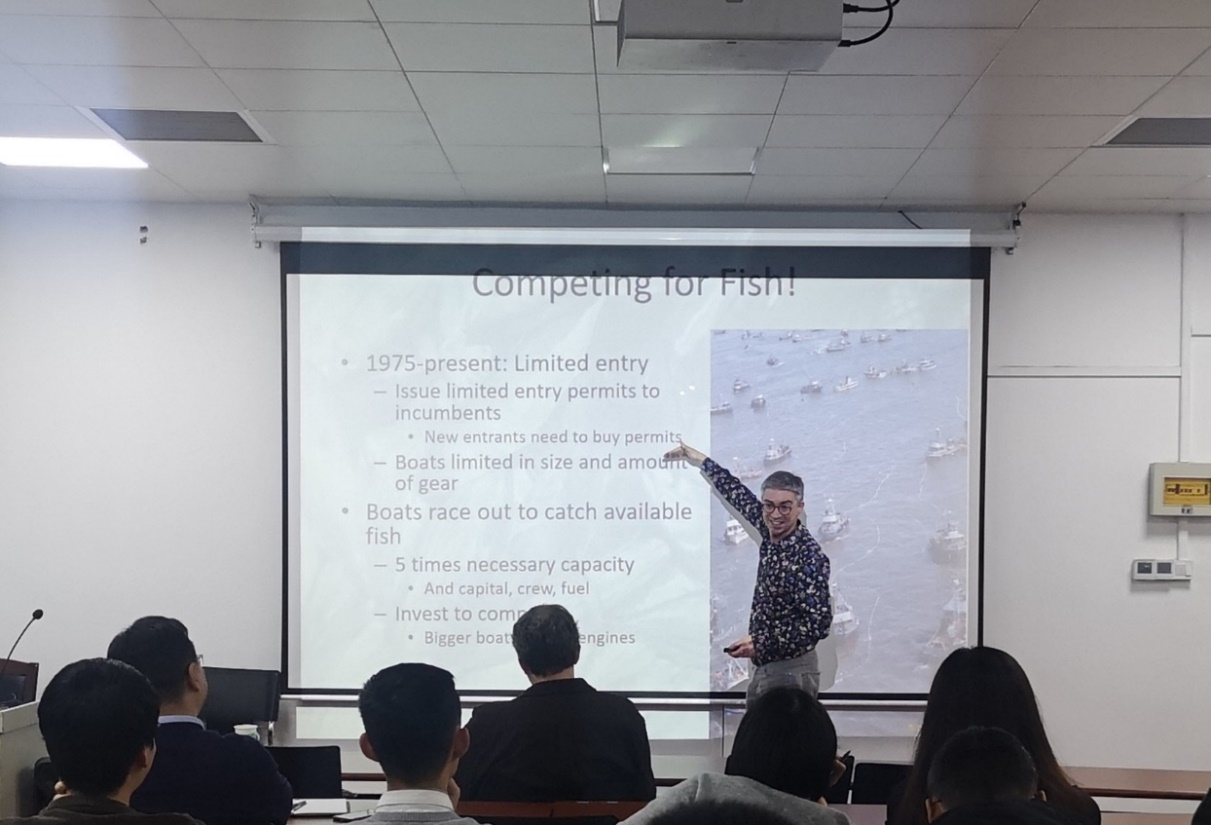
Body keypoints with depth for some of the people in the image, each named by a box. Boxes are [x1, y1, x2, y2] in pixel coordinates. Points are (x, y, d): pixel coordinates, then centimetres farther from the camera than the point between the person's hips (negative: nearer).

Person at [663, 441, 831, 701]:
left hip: (790, 672, -8)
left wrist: (762, 644, -26)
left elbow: (819, 623, -23)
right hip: (763, 666, 8)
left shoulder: (809, 556, -19)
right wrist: (700, 460, 30)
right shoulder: (772, 535, 4)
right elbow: (739, 494, 19)